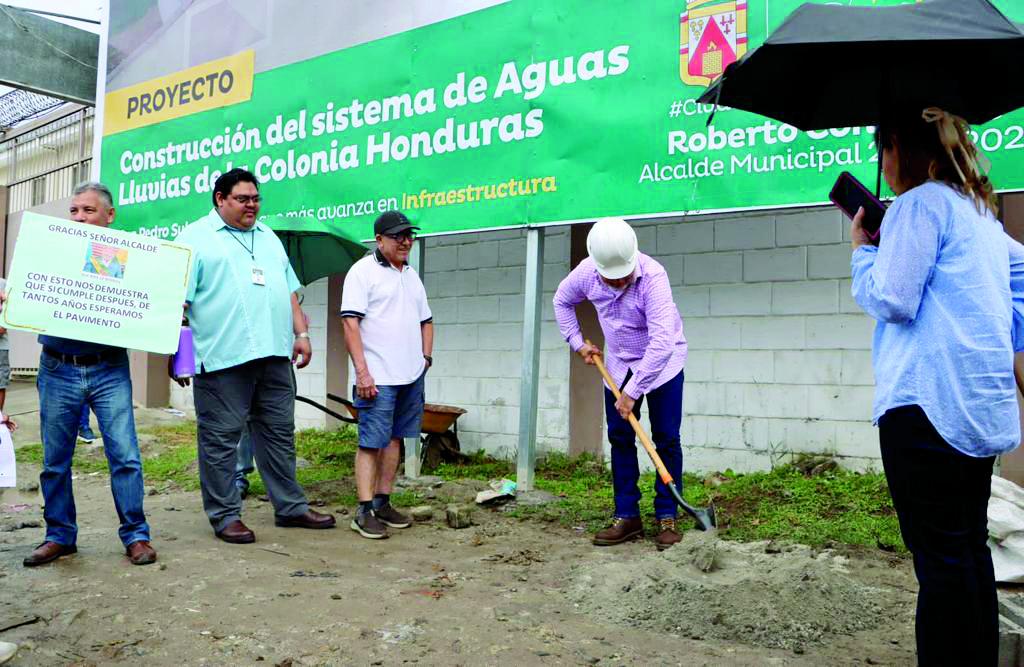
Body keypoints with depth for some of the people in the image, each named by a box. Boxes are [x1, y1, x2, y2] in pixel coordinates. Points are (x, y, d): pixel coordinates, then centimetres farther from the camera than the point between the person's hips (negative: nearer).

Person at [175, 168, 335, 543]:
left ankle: (291, 507, 20)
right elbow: (178, 299, -4)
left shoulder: (269, 238, 22)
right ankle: (225, 515, 11)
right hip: (222, 357, -6)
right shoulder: (196, 238, 2)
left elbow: (289, 293, 23)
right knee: (221, 438, 0)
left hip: (274, 354, 6)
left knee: (280, 432, 11)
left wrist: (301, 333, 14)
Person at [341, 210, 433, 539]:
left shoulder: (411, 275, 18)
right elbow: (351, 323, -12)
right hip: (378, 377, -7)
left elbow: (426, 321, 25)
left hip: (411, 376, 7)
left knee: (394, 440, 11)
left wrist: (426, 357, 12)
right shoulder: (363, 271, -5)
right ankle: (364, 512, -1)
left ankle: (382, 503, 19)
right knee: (371, 443, -5)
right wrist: (362, 371, -18)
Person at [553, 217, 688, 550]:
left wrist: (633, 391, -36)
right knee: (620, 438, 5)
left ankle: (667, 517, 5)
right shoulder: (587, 272, -17)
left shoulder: (653, 276, -33)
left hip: (662, 361, -4)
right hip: (619, 363, 5)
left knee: (666, 440, -4)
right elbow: (562, 300, 7)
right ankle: (627, 516, 13)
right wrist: (576, 342, 0)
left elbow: (662, 341, -39)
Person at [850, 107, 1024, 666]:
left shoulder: (920, 203, -9)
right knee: (969, 548, 17)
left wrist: (862, 248, 2)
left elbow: (890, 300, -14)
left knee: (940, 556, -5)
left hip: (927, 404, -9)